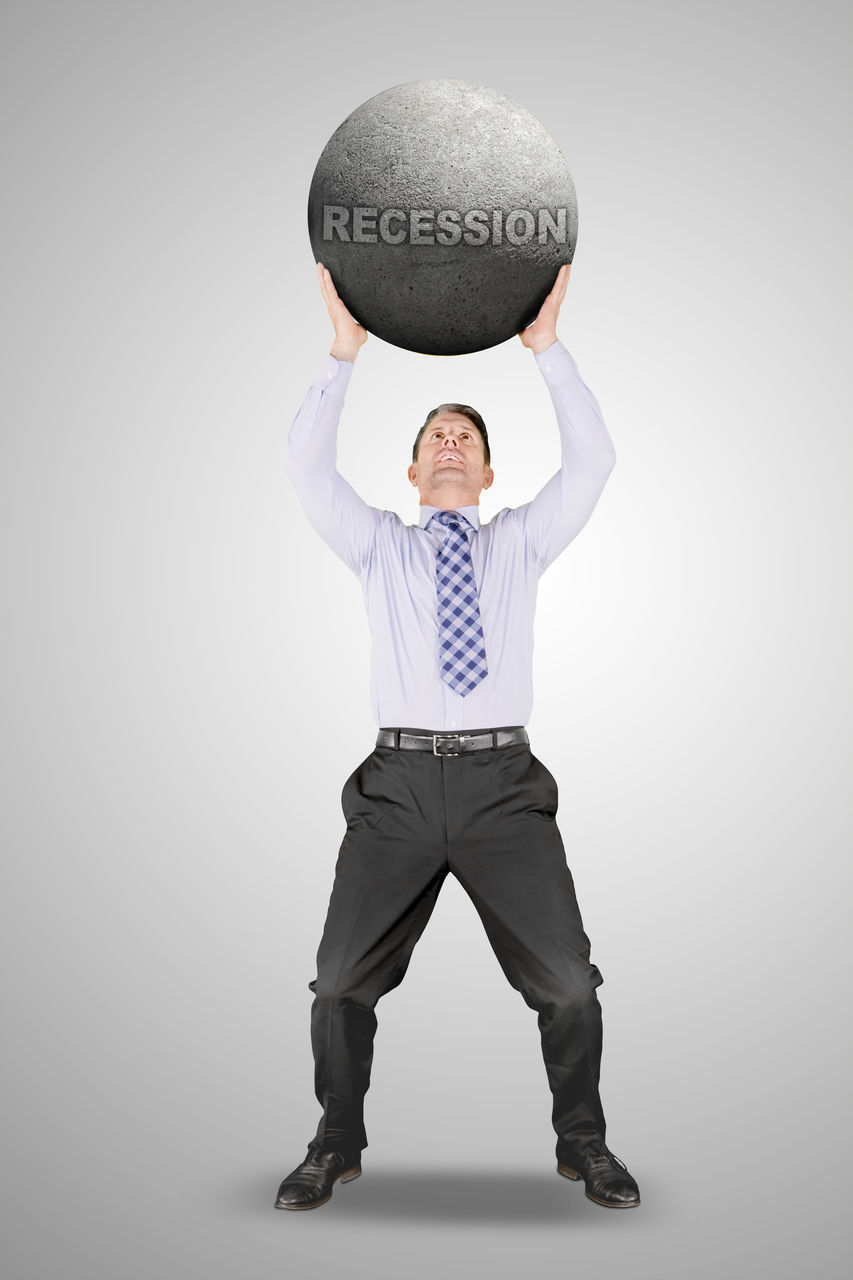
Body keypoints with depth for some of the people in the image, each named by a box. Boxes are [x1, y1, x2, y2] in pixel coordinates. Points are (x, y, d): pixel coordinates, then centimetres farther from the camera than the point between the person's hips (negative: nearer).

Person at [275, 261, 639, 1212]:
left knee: (569, 983, -6)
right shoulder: (377, 546, 16)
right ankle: (336, 1146, 21)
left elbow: (591, 462, 5)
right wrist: (344, 352, -2)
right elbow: (306, 467, 4)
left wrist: (546, 347, 0)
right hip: (397, 784, 0)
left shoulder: (521, 542, 16)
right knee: (341, 981, -3)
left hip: (505, 785, 0)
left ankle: (583, 1144, 19)